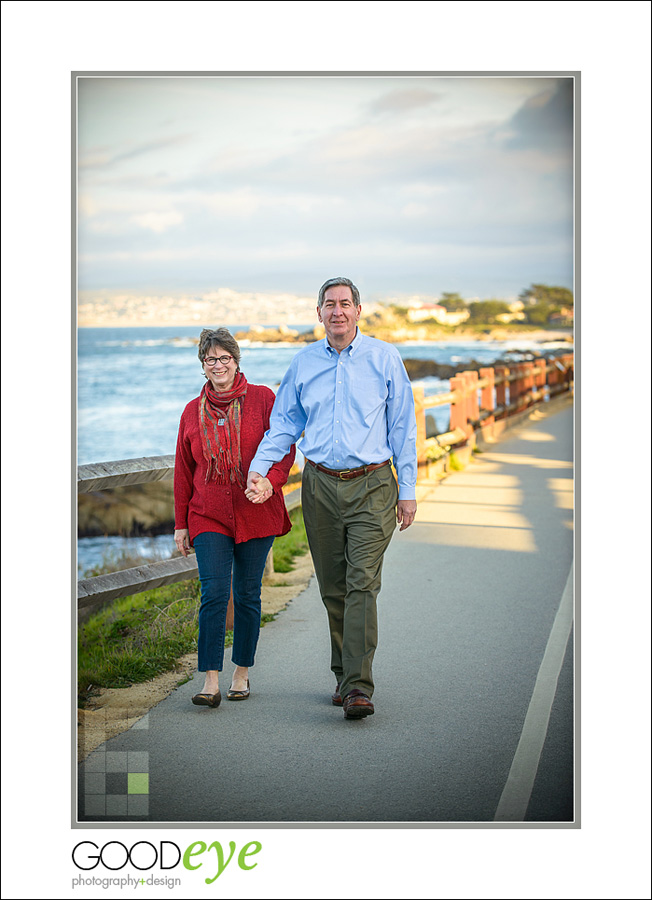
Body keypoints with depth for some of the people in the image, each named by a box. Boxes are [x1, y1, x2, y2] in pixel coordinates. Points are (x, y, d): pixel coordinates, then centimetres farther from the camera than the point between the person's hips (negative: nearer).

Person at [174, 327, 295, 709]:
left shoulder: (262, 399, 2)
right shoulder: (193, 411, 10)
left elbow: (285, 447, -1)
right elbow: (184, 471, 14)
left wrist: (271, 480, -20)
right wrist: (181, 523, 12)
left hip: (256, 515, -1)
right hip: (209, 516, 1)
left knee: (247, 595, 6)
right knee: (214, 593, -11)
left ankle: (242, 674, 19)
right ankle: (211, 681, -11)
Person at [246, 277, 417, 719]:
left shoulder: (384, 358, 1)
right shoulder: (304, 363, 8)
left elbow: (403, 427, 4)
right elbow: (284, 423, 14)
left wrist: (408, 490, 1)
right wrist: (258, 469, -1)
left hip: (371, 487, -3)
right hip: (321, 486, 3)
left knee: (362, 584, -12)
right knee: (333, 589, 9)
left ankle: (359, 687, -15)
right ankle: (345, 675, 23)